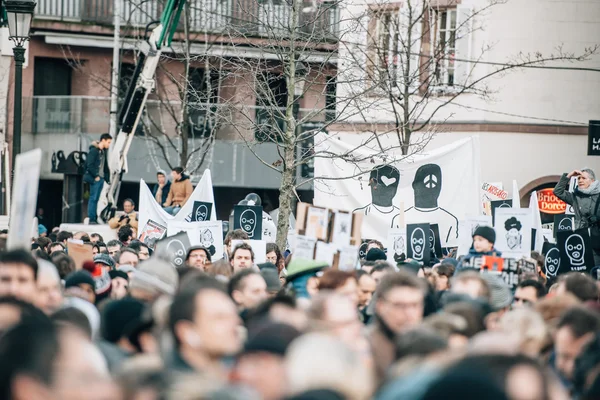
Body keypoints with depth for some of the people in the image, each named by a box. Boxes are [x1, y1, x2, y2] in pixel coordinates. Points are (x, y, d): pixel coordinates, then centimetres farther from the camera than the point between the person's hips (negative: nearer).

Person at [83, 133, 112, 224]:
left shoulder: (104, 151, 15)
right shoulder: (94, 150, -11)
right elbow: (89, 165, -16)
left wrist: (107, 177, 12)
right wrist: (96, 176, -15)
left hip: (100, 178, 8)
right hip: (94, 179, -8)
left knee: (96, 199, 10)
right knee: (93, 198, -7)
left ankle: (95, 219, 12)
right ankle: (91, 219, -7)